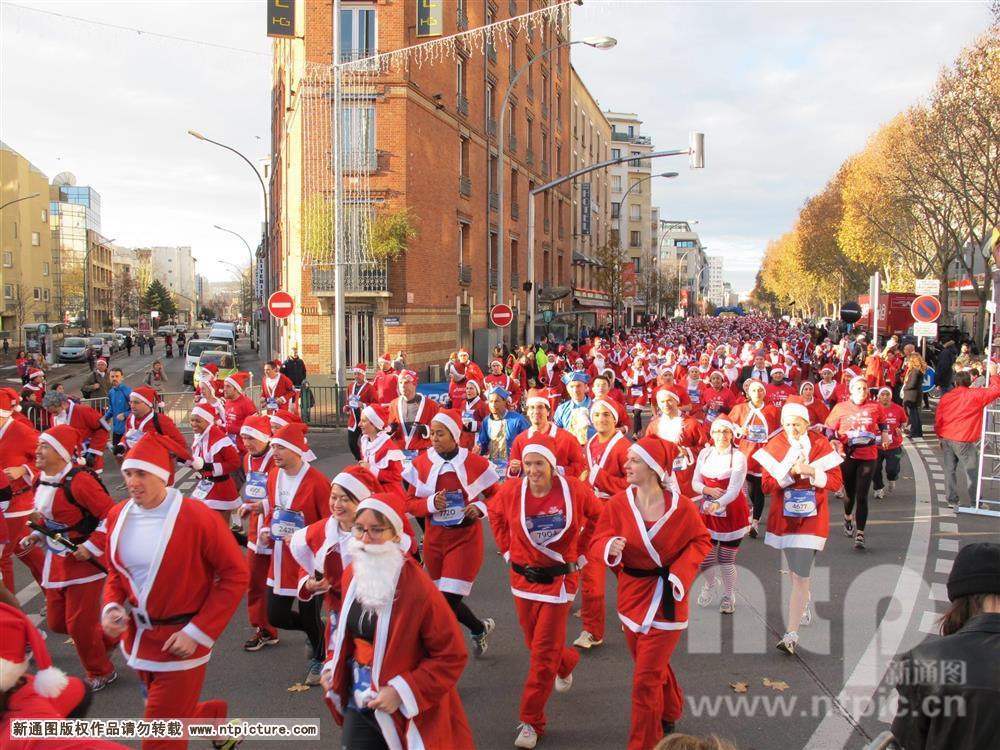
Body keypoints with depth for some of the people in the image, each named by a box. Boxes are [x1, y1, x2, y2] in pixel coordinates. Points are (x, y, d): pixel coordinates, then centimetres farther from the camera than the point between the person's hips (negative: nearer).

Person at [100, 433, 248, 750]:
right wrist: (112, 607, -7)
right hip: (138, 638, 6)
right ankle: (218, 717, 53)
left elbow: (235, 575, -15)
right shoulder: (118, 515, -2)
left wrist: (198, 632, -18)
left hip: (179, 641, -6)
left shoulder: (197, 517, -20)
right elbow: (116, 573, 13)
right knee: (175, 715, 24)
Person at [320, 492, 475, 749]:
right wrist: (332, 666, 6)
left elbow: (451, 657, -20)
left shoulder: (418, 588, -24)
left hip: (406, 713, -5)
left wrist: (402, 691, -23)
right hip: (359, 705, 6)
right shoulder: (351, 576, -1)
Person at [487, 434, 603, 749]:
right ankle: (567, 661, 51)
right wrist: (507, 549, 6)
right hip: (524, 575, 3)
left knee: (543, 651, -3)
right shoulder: (511, 491, -11)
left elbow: (598, 517, 3)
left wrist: (580, 551, 1)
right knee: (536, 643, 16)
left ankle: (531, 722, 9)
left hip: (559, 578, -3)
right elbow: (495, 514, 12)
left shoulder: (574, 489, -16)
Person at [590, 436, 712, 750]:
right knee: (654, 666, 24)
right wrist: (611, 548, -27)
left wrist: (680, 572, -15)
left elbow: (701, 541, -1)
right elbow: (598, 540, -4)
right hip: (632, 594, 4)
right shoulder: (618, 504, -9)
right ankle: (669, 712, 53)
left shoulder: (681, 506, -16)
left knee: (646, 680, -3)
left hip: (664, 599, -4)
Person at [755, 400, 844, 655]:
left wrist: (811, 472, -19)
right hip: (784, 517, 3)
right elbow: (767, 484, -5)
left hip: (811, 517, -3)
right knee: (795, 570, 20)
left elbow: (836, 481, -4)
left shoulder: (821, 444, -4)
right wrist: (790, 473, -19)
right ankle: (804, 604, 50)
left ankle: (792, 634, -10)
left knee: (800, 575, -11)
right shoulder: (774, 446, -1)